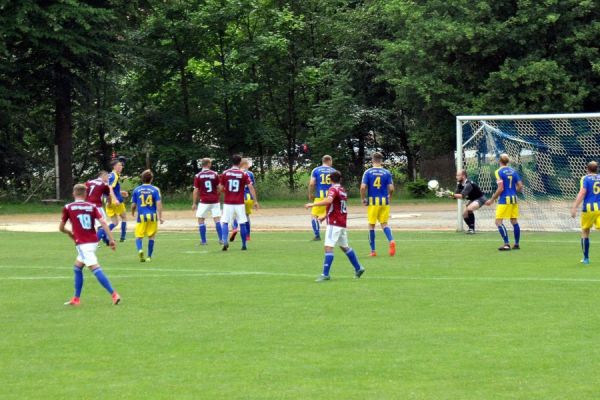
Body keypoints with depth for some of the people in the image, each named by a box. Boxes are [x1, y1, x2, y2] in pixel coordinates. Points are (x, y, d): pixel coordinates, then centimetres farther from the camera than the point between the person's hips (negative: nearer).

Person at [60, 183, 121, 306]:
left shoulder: (68, 208, 0)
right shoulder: (92, 207, 7)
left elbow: (61, 228, 9)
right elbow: (103, 222, -4)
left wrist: (69, 233, 30)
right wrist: (111, 239, -5)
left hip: (83, 244, -6)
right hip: (93, 242, 6)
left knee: (96, 269, -12)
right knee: (77, 268, 21)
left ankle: (114, 294, -23)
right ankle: (76, 299, 24)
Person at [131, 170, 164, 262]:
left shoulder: (136, 190, 1)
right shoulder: (155, 190, -3)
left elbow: (133, 205, 6)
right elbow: (159, 203, -11)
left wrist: (132, 213, 26)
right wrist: (160, 217, -9)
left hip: (141, 216, 0)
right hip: (152, 216, 0)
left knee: (139, 236, 6)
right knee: (151, 236, 12)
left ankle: (140, 250, -23)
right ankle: (149, 256, 14)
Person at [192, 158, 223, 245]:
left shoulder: (198, 176, -4)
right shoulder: (215, 174, -1)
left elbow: (196, 190, -3)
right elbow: (219, 188, 4)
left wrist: (194, 203, 3)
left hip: (204, 201, -2)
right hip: (215, 201, 2)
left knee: (201, 220, 8)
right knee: (217, 219, 4)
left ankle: (203, 240, 5)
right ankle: (221, 239, -2)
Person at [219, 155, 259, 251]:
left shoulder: (225, 173, 1)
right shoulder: (243, 174, -2)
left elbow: (221, 189, 4)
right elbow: (250, 187, -8)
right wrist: (255, 201, -7)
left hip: (228, 203, 0)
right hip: (239, 203, 0)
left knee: (225, 222, 3)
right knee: (242, 224, 9)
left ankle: (225, 242, -19)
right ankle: (244, 245, 11)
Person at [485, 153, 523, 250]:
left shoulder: (499, 172, -9)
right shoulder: (513, 171, 7)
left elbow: (500, 188, -16)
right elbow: (520, 186, 7)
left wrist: (492, 200, -8)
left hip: (504, 200, -7)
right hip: (514, 199, 7)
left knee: (498, 221, -3)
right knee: (514, 221, 13)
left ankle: (507, 244, -12)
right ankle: (516, 244, 18)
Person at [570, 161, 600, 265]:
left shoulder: (585, 178, -1)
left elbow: (582, 193, -11)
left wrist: (574, 208, -13)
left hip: (589, 208, -2)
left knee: (585, 232, 13)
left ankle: (586, 258, 18)